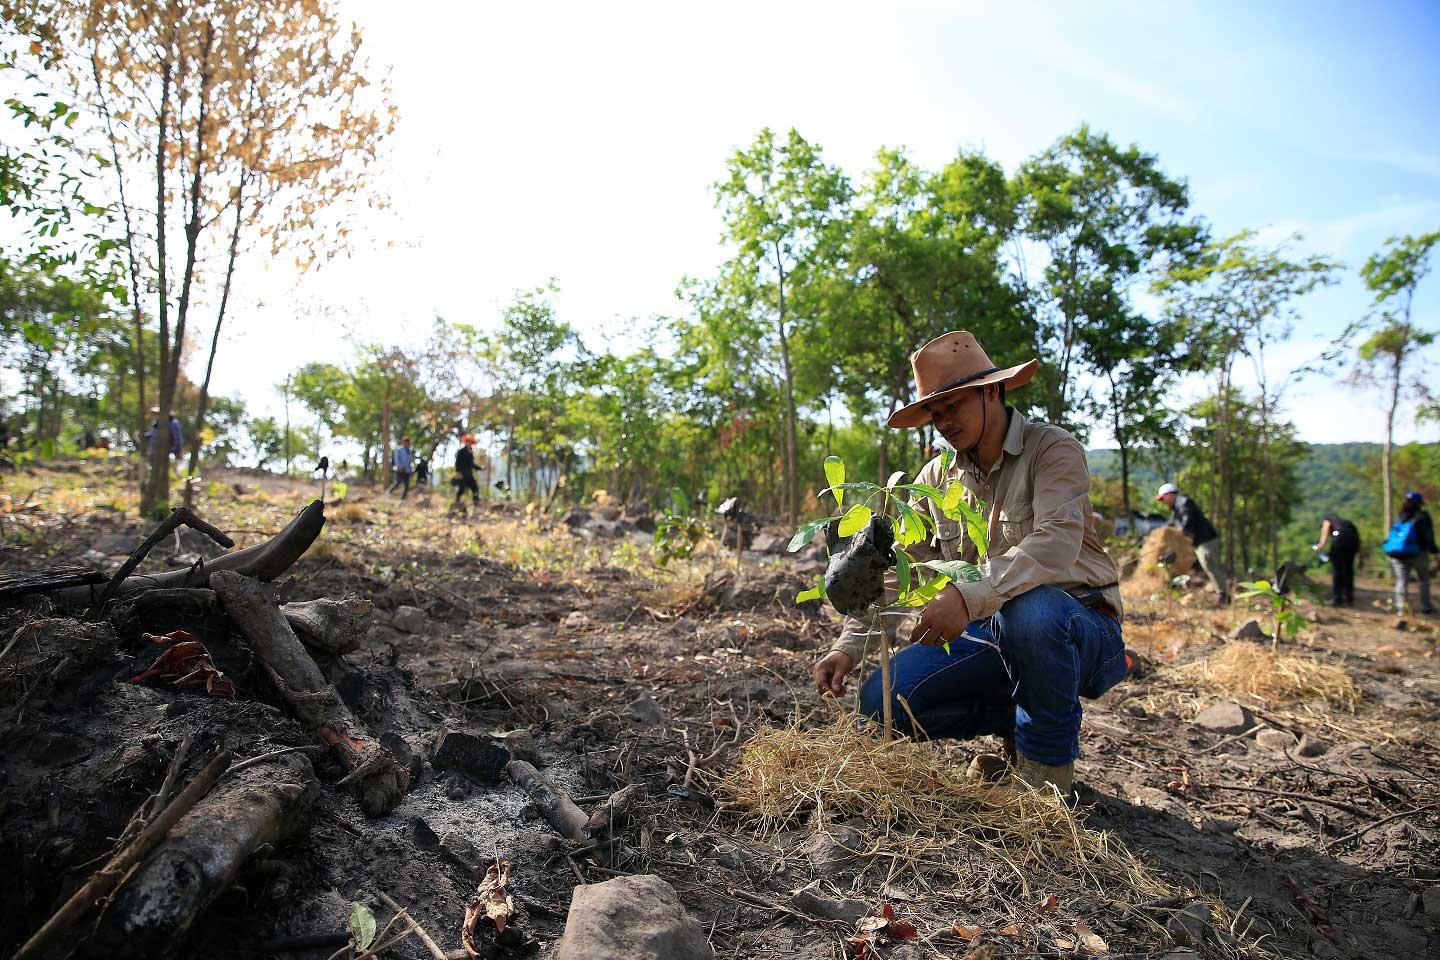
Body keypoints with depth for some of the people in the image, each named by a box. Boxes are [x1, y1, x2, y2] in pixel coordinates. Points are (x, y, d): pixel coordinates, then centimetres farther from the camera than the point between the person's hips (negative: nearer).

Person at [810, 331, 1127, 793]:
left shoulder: (1053, 449, -12)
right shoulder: (937, 477, 5)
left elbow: (1057, 542, -30)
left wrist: (969, 595, -45)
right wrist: (848, 647, -12)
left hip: (1079, 630, -5)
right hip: (989, 633, 5)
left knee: (1030, 609, -40)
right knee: (883, 699, -14)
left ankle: (1047, 761, -11)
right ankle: (1019, 725, 10)